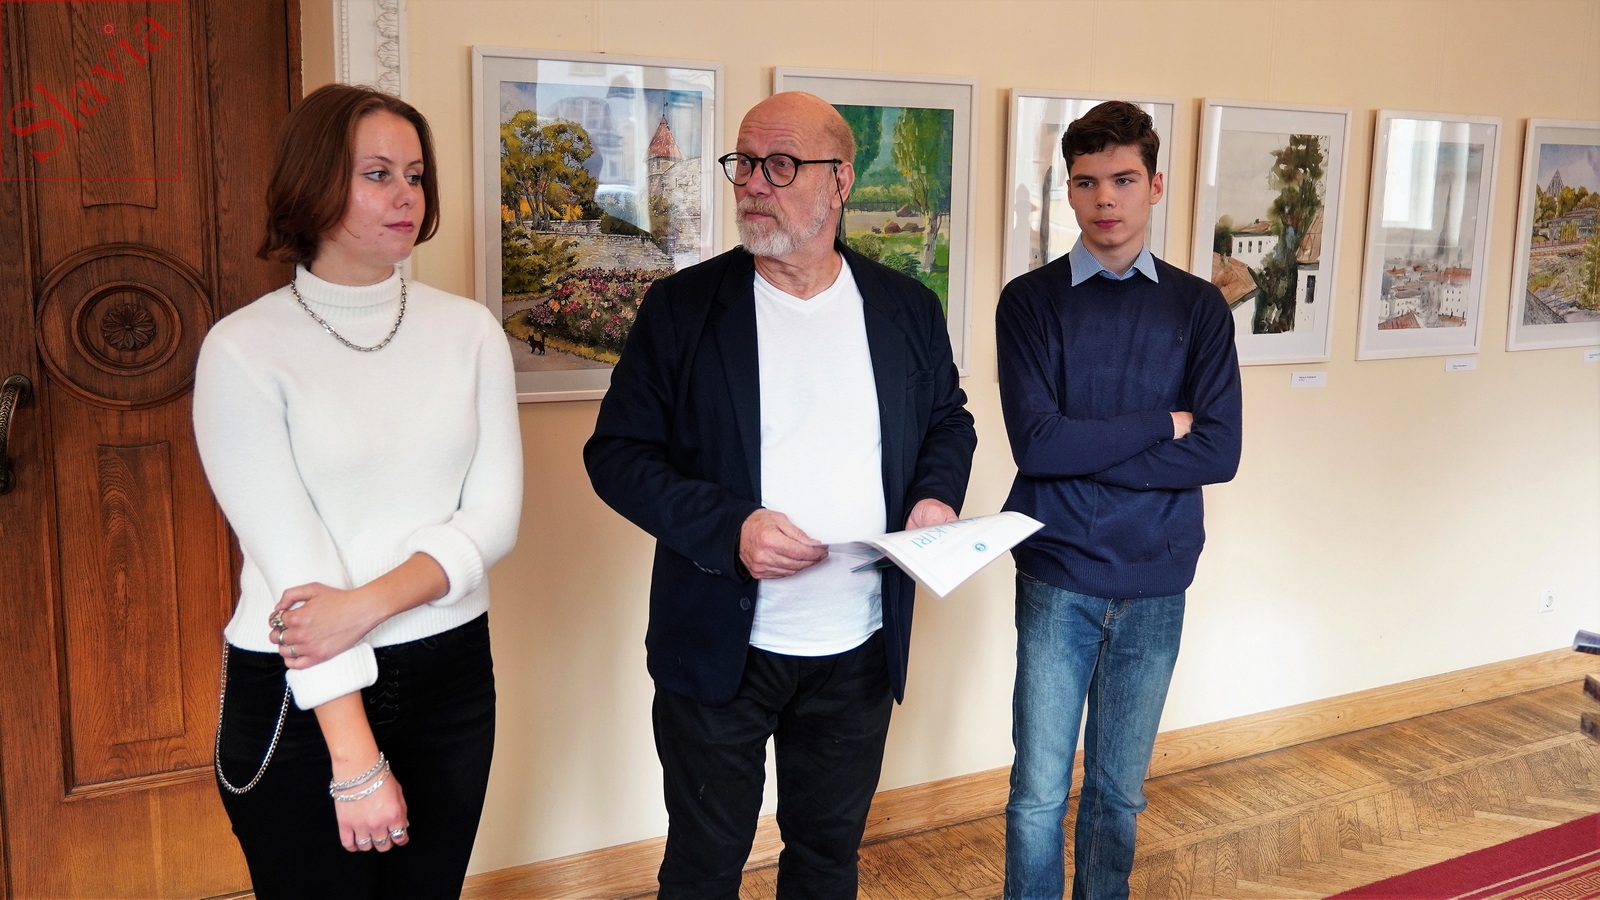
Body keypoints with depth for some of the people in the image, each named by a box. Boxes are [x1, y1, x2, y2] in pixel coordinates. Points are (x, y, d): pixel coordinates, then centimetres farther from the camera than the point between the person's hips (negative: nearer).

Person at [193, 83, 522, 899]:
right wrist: (357, 762, -16)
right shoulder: (243, 349, -10)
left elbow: (494, 516, -3)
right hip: (295, 695, -3)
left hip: (450, 675, 3)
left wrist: (370, 603, -20)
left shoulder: (469, 330, 0)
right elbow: (289, 557, -15)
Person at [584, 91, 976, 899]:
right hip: (721, 647, -2)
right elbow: (617, 451, -7)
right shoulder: (684, 305, -7)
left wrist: (937, 494, -6)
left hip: (861, 650, 3)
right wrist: (727, 528, -22)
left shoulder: (907, 309, 1)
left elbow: (949, 420, 15)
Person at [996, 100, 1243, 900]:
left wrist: (1084, 452, -14)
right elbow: (1035, 443, -15)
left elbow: (1219, 451, -8)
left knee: (1120, 792, 16)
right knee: (1039, 792, 5)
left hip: (1156, 585, 2)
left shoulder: (1199, 308, 2)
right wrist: (1160, 424, -9)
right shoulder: (1031, 300, -4)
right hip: (1057, 582, -2)